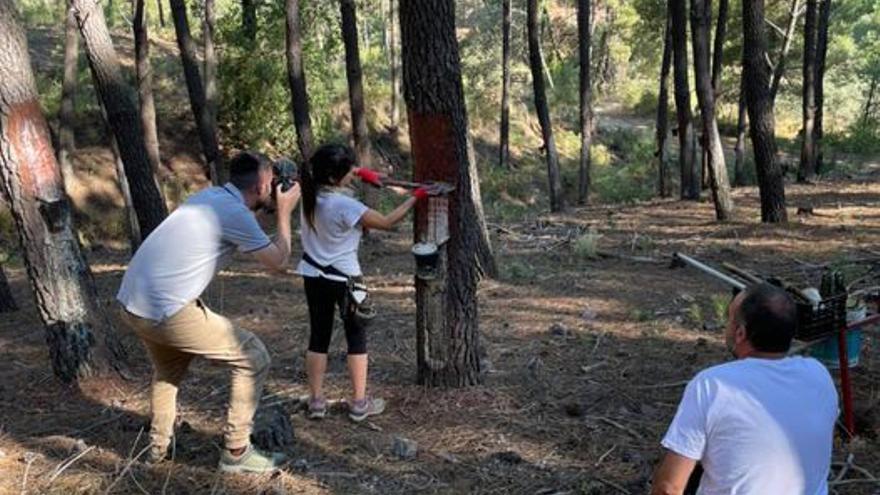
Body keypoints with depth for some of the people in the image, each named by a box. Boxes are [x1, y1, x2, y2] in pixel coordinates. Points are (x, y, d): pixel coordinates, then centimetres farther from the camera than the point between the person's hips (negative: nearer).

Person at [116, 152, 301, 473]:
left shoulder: (210, 196, 12)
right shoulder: (235, 213, -13)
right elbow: (278, 262, -4)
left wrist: (271, 209, 23)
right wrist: (284, 213, 6)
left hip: (130, 304, 9)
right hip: (165, 311, -9)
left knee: (168, 369, 35)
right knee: (254, 358, 1)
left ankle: (158, 446, 44)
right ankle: (236, 452, 8)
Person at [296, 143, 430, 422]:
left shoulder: (310, 194, -5)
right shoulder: (345, 205, -26)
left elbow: (328, 172, 17)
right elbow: (386, 223, -17)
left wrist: (361, 172, 4)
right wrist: (415, 198, -7)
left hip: (313, 275, 6)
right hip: (343, 278, -6)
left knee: (319, 337, 13)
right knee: (357, 337, 9)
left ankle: (316, 401, 16)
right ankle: (359, 403, 13)